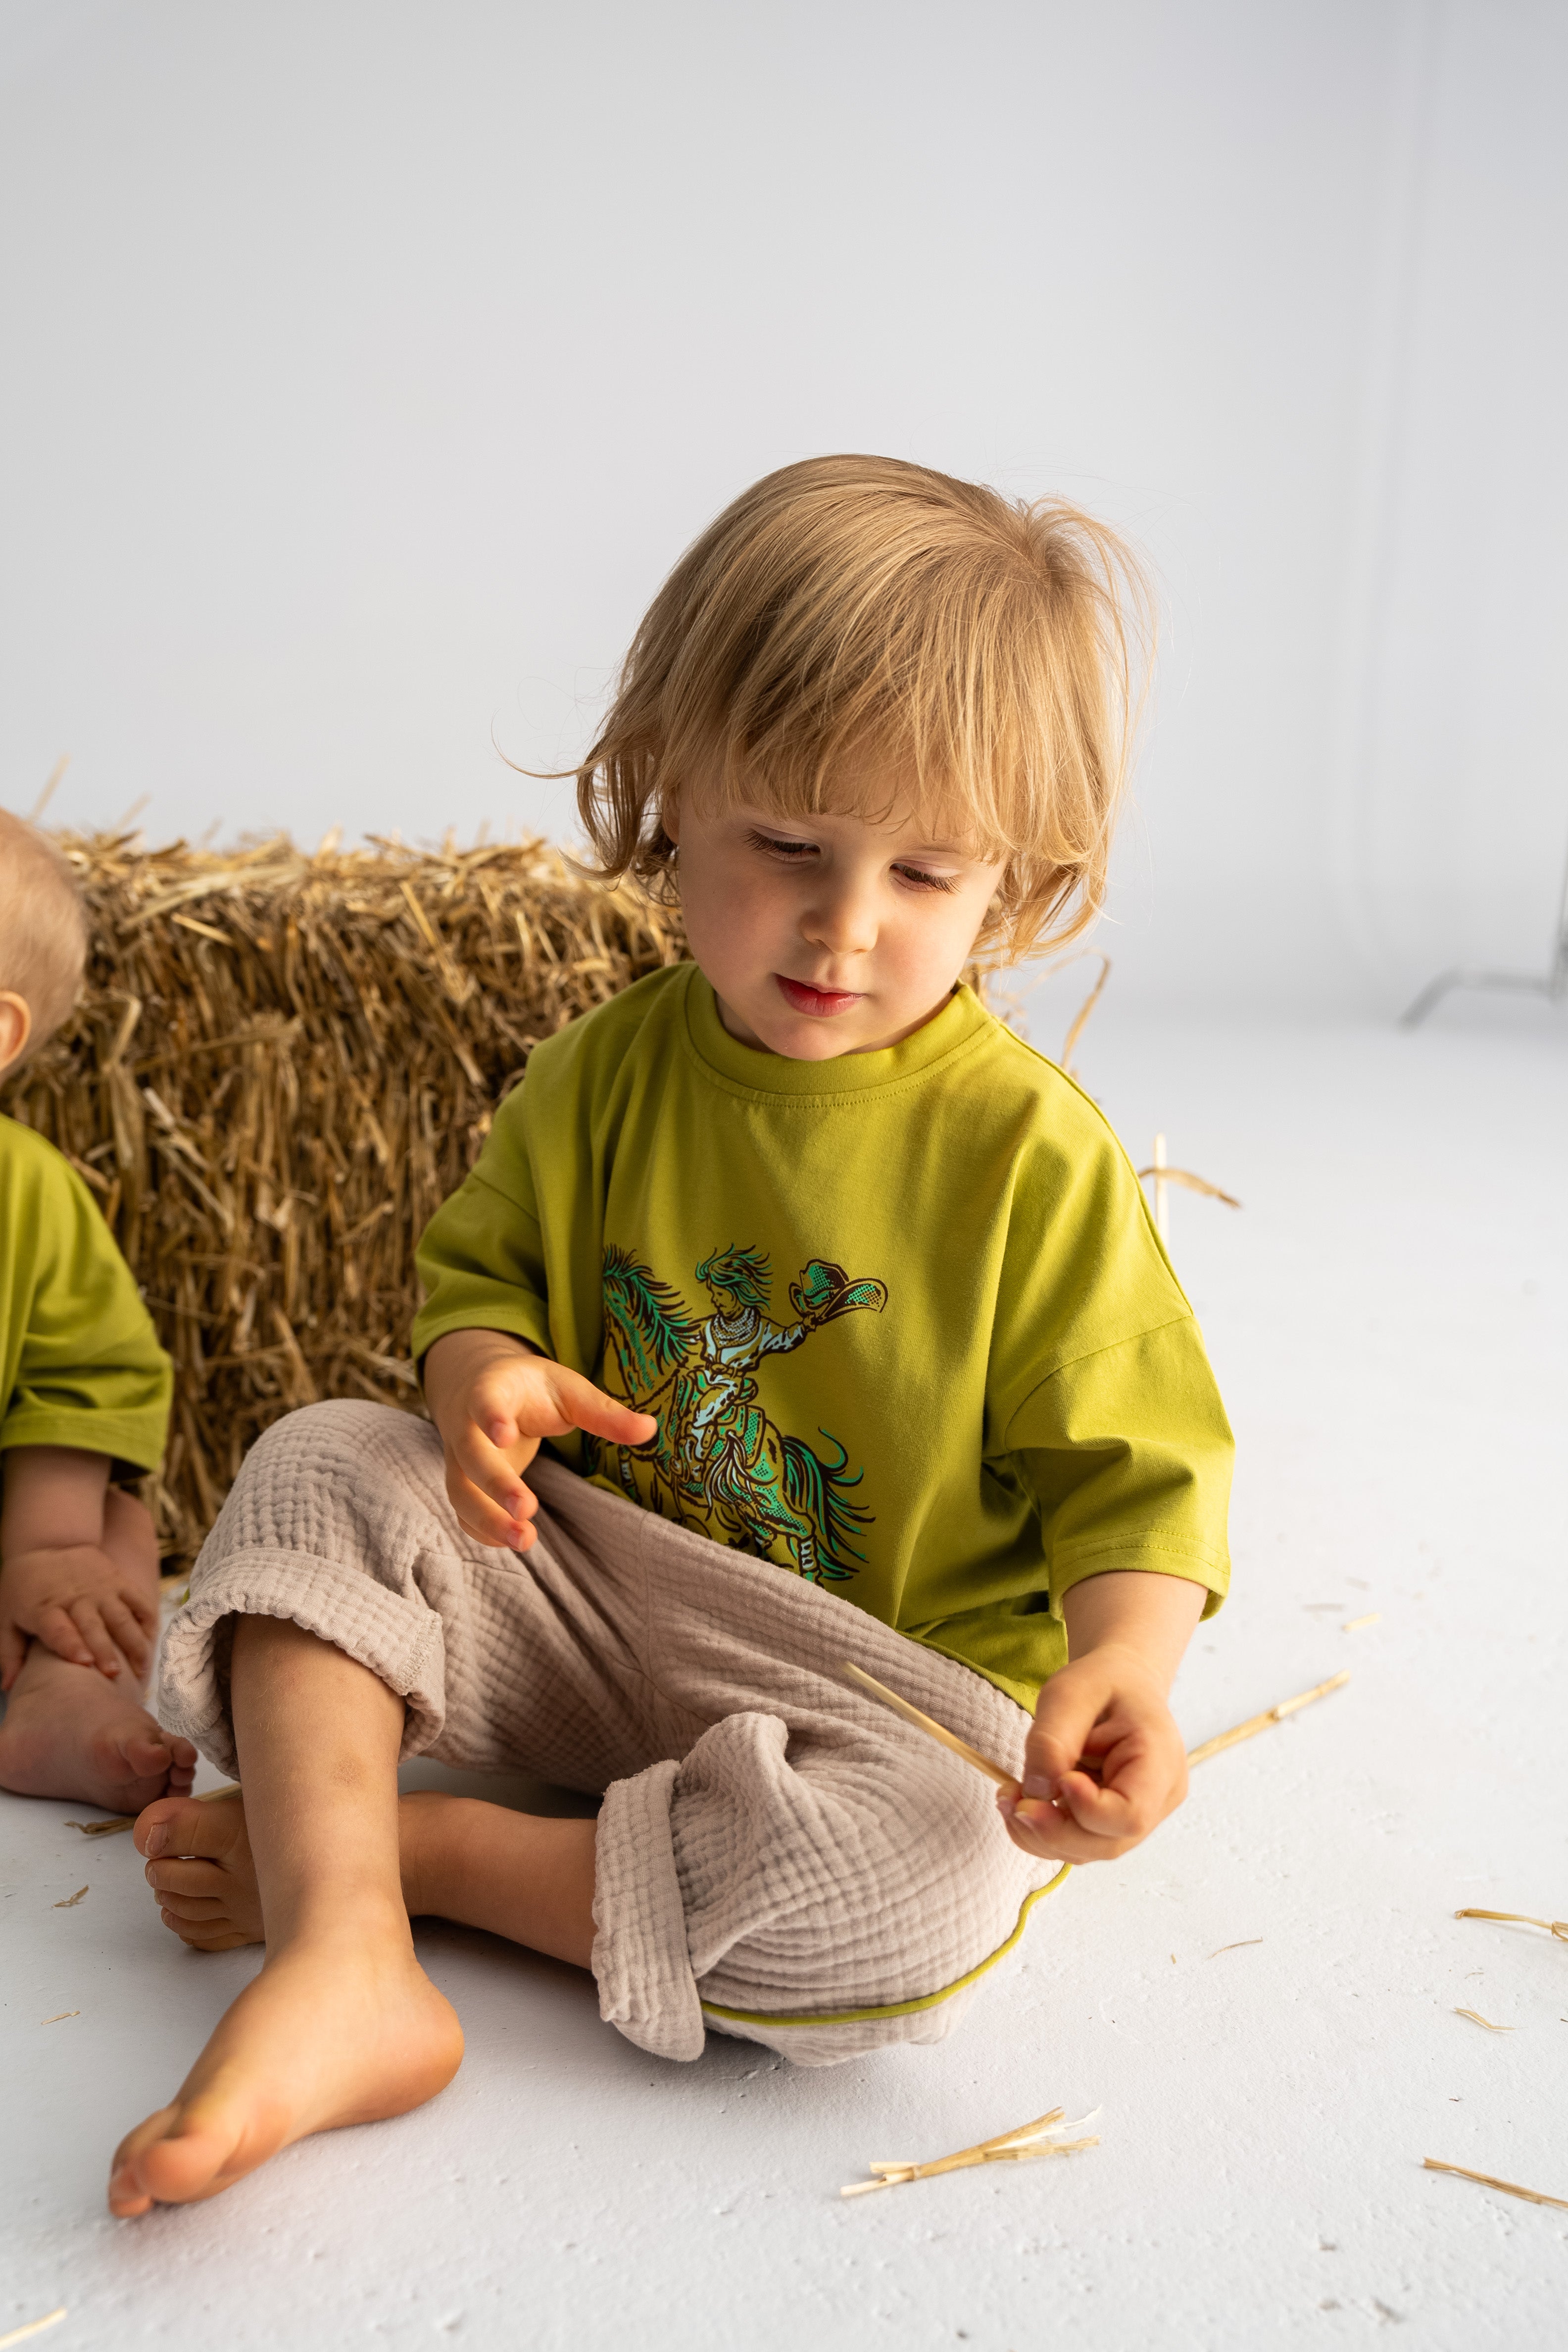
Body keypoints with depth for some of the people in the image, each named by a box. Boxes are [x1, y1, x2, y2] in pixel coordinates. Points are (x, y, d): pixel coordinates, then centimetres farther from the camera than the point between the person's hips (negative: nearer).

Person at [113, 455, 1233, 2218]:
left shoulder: (1031, 1151, -14)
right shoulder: (604, 1080, -2)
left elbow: (1138, 1474, -11)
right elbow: (477, 1265, 10)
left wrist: (1118, 1660, -32)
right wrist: (482, 1364, -15)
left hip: (890, 1676, -3)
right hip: (590, 1594, 4)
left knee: (925, 1900, -33)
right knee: (318, 1466, -13)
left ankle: (405, 1848, -17)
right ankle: (346, 1964, -26)